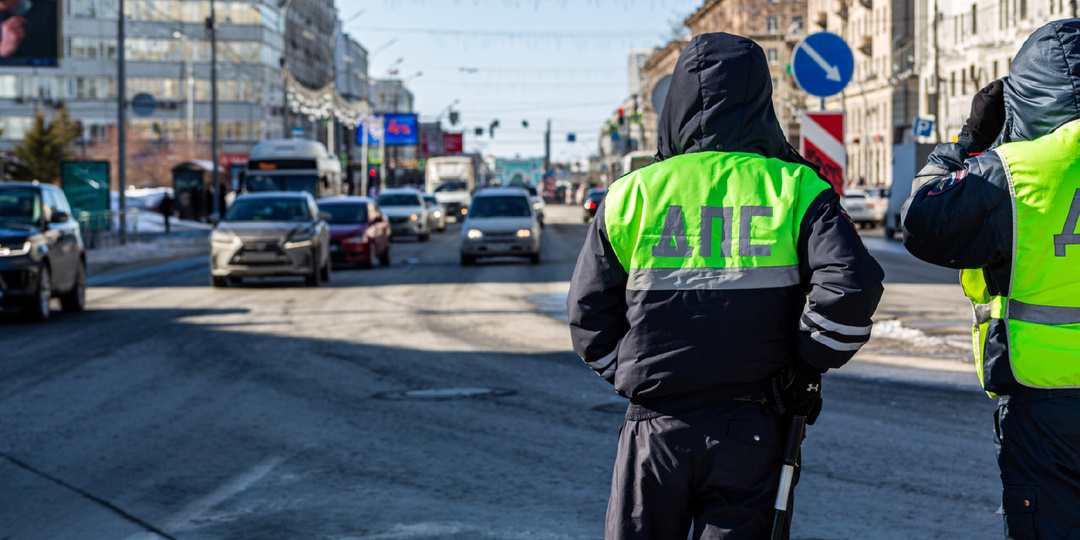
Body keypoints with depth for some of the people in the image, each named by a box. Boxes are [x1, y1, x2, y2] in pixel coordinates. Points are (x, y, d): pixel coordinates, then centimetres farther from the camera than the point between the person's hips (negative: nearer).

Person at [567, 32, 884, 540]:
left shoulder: (633, 193, 2)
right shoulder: (795, 189, -2)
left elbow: (589, 313, 4)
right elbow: (852, 285, -13)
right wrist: (807, 366, 0)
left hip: (656, 427, 1)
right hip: (751, 431, 0)